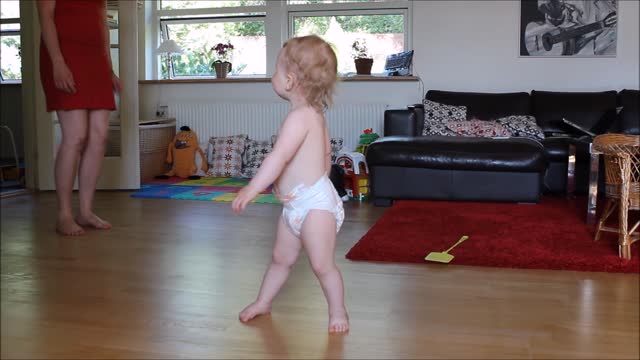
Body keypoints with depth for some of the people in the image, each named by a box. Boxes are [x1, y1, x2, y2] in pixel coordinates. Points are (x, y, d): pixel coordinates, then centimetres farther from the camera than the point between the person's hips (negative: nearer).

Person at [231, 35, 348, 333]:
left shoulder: (299, 117, -20)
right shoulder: (314, 114, 11)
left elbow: (279, 157, -31)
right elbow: (326, 158, 19)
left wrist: (251, 189, -33)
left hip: (315, 204, -11)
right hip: (295, 205, 11)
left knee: (322, 265, -1)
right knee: (281, 258, 21)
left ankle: (338, 312, 15)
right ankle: (263, 302, 34)